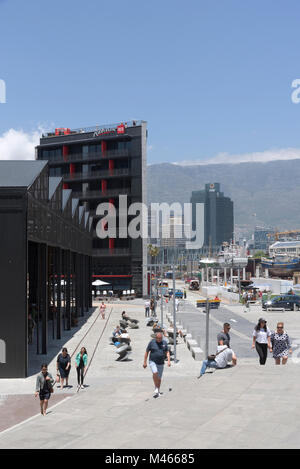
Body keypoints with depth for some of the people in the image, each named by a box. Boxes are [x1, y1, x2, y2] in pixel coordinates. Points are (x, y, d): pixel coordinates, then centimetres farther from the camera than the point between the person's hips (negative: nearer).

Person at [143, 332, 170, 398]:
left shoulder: (164, 343, 3)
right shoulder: (152, 342, -5)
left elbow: (167, 352, 7)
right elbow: (147, 352, 0)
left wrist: (168, 361, -7)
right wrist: (144, 362, -2)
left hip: (161, 363, 3)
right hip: (153, 362, -3)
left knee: (159, 378, 8)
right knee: (155, 373, -27)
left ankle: (158, 391, 24)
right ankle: (156, 389, -14)